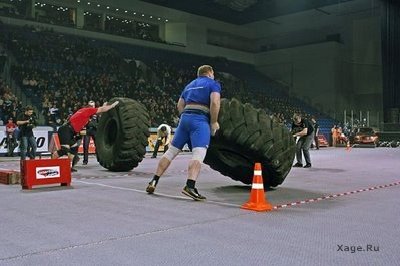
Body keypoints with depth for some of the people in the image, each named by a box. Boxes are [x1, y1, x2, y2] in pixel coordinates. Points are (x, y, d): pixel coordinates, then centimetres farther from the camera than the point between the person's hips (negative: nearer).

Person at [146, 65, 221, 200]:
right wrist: (214, 122, -2)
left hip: (184, 118, 6)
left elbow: (180, 105, 24)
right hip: (200, 120, -6)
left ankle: (154, 182, 13)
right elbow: (215, 102, -9)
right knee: (199, 153, -17)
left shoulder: (189, 85, 28)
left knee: (172, 150, 12)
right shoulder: (213, 84, 8)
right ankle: (190, 186, -35)